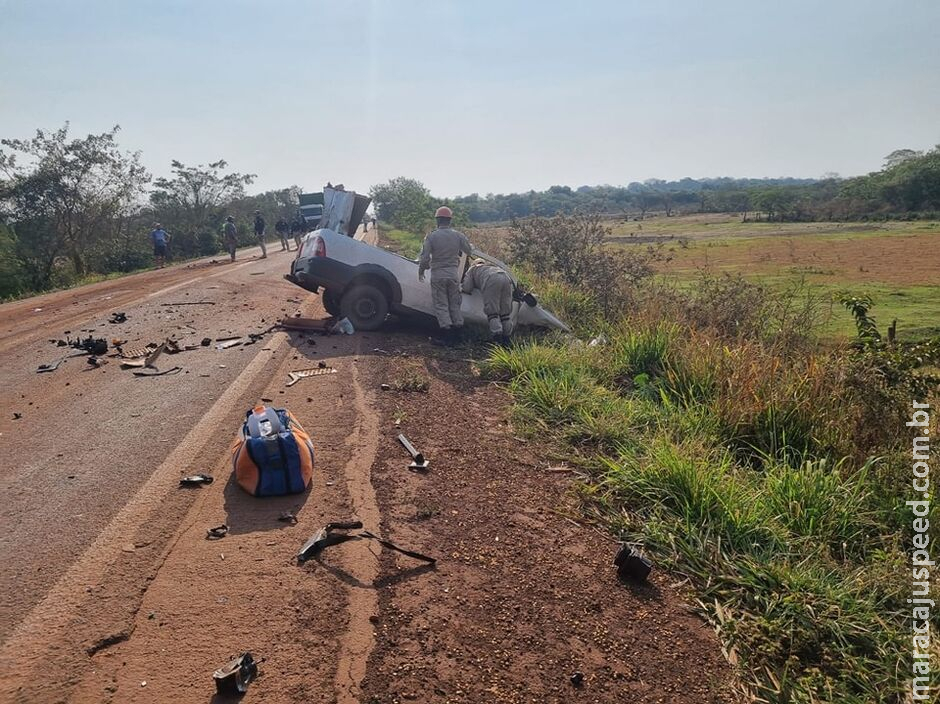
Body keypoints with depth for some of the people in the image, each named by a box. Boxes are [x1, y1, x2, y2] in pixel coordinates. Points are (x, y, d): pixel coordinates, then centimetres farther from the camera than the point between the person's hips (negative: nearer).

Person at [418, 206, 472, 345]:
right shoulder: (458, 235, -2)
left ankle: (447, 336, -1)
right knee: (455, 305, 14)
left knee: (441, 305, 3)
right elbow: (469, 251, 10)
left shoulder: (431, 236, -10)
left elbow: (424, 258, -9)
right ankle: (458, 333, 15)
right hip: (454, 274, 3)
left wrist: (421, 272, 7)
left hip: (438, 275, -3)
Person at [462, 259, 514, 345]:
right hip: (506, 279, 5)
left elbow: (467, 288, 21)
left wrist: (461, 287, 41)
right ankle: (506, 340, 9)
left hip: (491, 281, -5)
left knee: (492, 312, -3)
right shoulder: (493, 266, 45)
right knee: (505, 313, 10)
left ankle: (498, 339, -17)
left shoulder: (472, 269, 31)